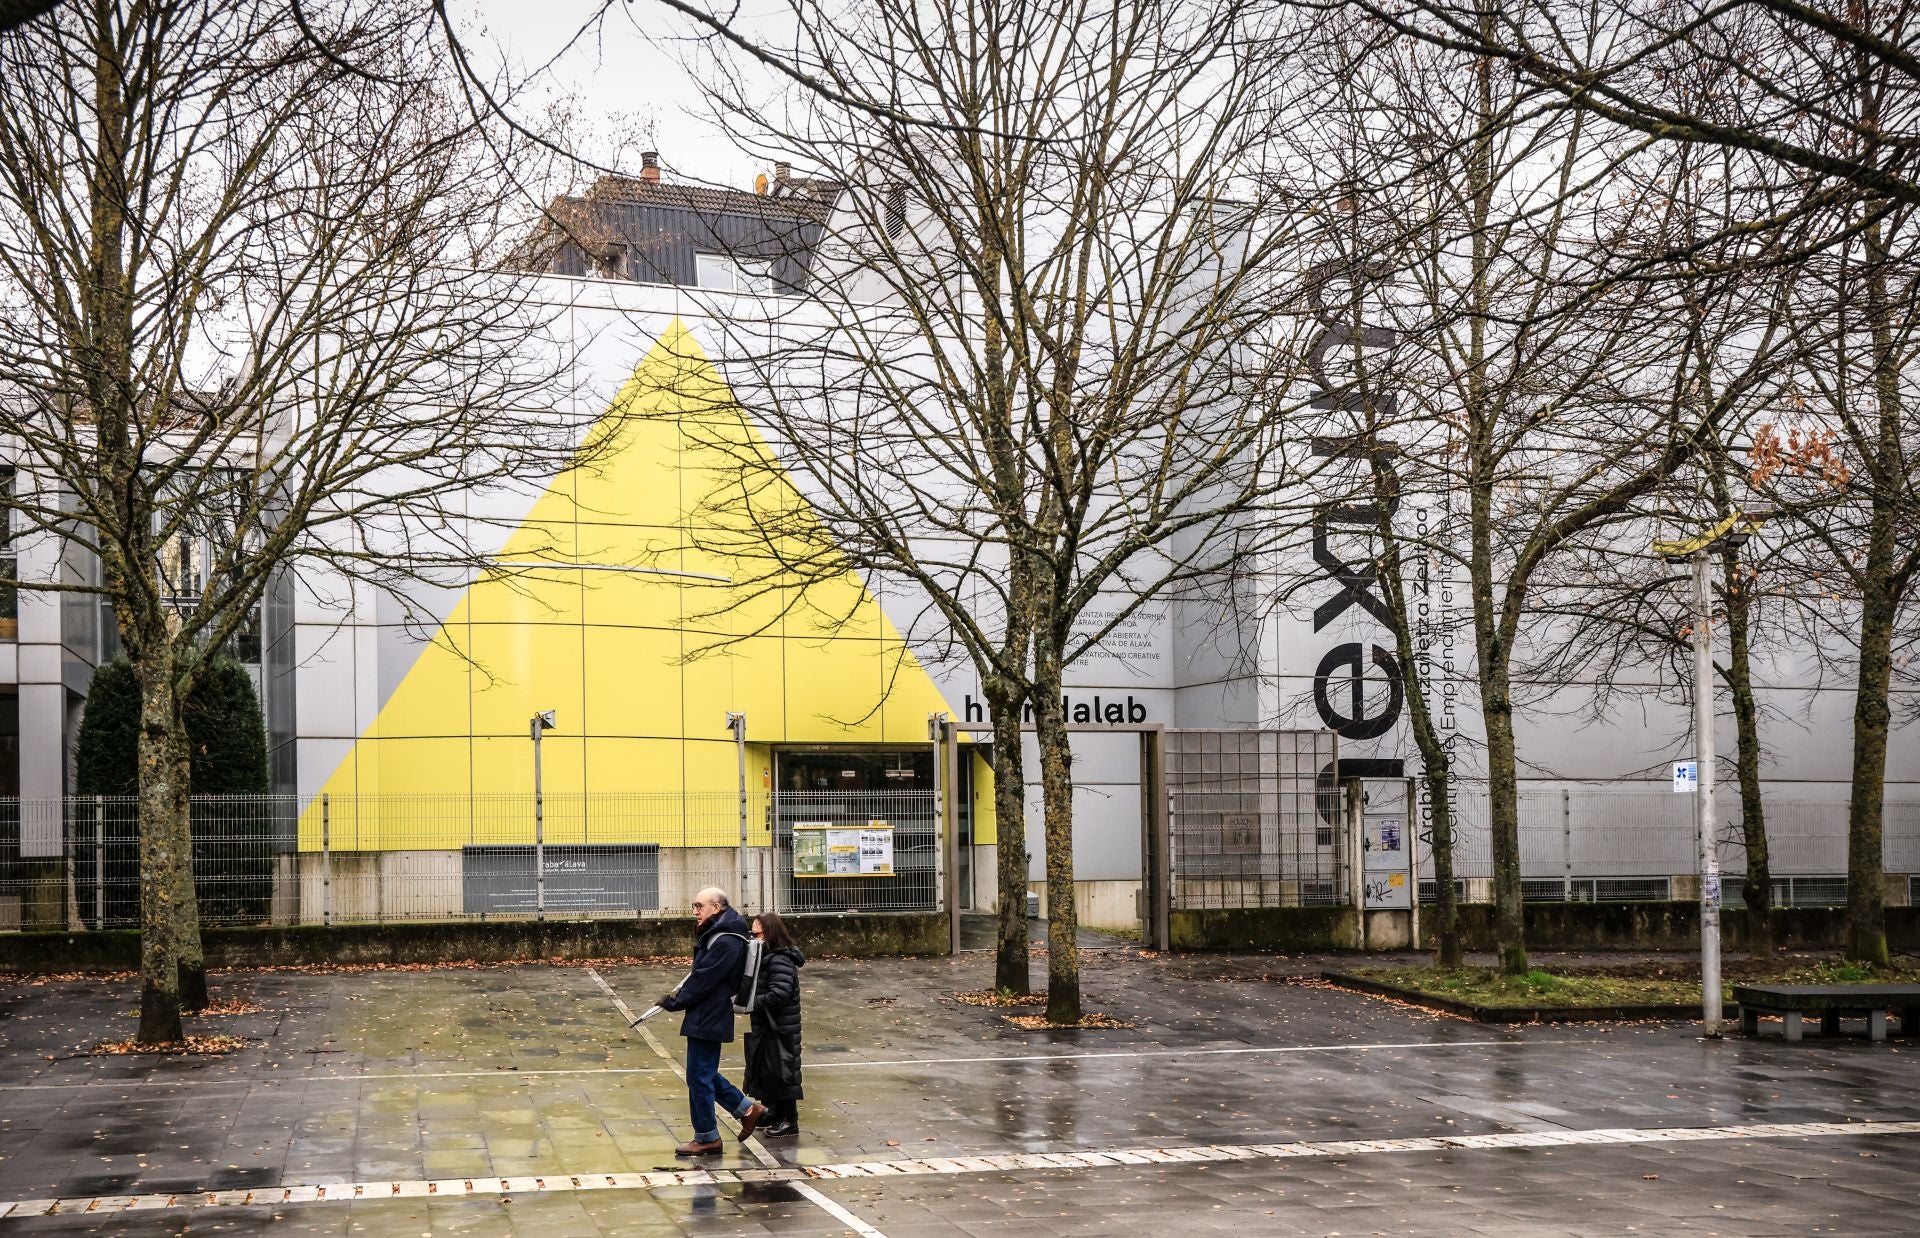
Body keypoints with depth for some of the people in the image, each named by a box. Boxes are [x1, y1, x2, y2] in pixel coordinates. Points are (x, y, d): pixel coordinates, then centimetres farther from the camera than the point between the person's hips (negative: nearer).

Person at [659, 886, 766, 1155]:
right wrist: (678, 997, 2)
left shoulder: (725, 942, -20)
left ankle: (706, 1138, 9)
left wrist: (674, 1002, -12)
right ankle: (747, 1109, 26)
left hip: (708, 1020, -10)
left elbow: (704, 980, -21)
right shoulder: (714, 935, 13)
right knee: (705, 1074, 18)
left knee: (699, 1077, -1)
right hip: (705, 1017, 10)